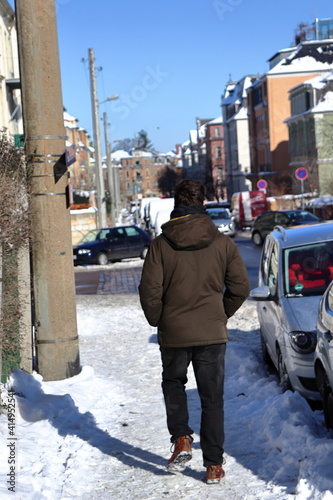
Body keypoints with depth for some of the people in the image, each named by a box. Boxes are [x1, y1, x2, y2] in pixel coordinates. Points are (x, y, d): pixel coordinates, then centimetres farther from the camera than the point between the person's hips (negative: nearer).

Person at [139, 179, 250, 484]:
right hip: (213, 333, 1)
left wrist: (158, 321, 7)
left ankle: (181, 439, 9)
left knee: (173, 383, 25)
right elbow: (241, 287, 0)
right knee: (212, 398, 9)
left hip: (173, 333, 0)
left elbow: (149, 290, -10)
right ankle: (213, 464, 10)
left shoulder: (161, 244, -7)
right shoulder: (223, 243, -3)